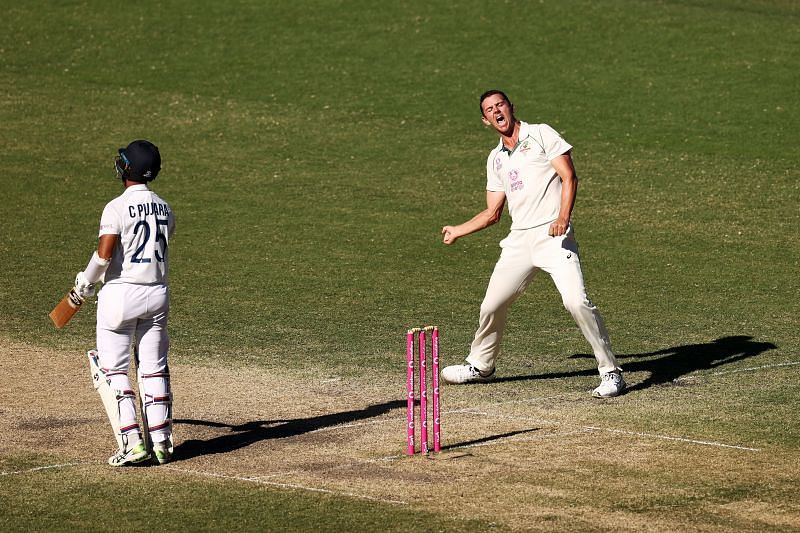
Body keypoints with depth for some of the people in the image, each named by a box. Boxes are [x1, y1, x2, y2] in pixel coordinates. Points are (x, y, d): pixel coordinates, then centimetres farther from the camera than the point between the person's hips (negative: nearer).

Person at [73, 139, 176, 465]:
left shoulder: (118, 207, -14)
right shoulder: (164, 209, 7)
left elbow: (104, 254, -21)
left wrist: (85, 282, -5)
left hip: (121, 293, -6)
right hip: (157, 292, 6)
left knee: (112, 370, 1)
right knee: (154, 370, 12)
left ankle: (132, 443, -8)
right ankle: (160, 442, 11)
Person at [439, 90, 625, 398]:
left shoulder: (541, 135, 3)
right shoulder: (496, 159, 20)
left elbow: (569, 177, -6)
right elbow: (493, 213, 26)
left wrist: (564, 216, -20)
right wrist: (458, 231, 25)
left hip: (553, 235, -6)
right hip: (519, 240, 6)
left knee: (576, 301, -21)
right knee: (491, 306, 9)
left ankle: (611, 372, -14)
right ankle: (481, 366, 33)